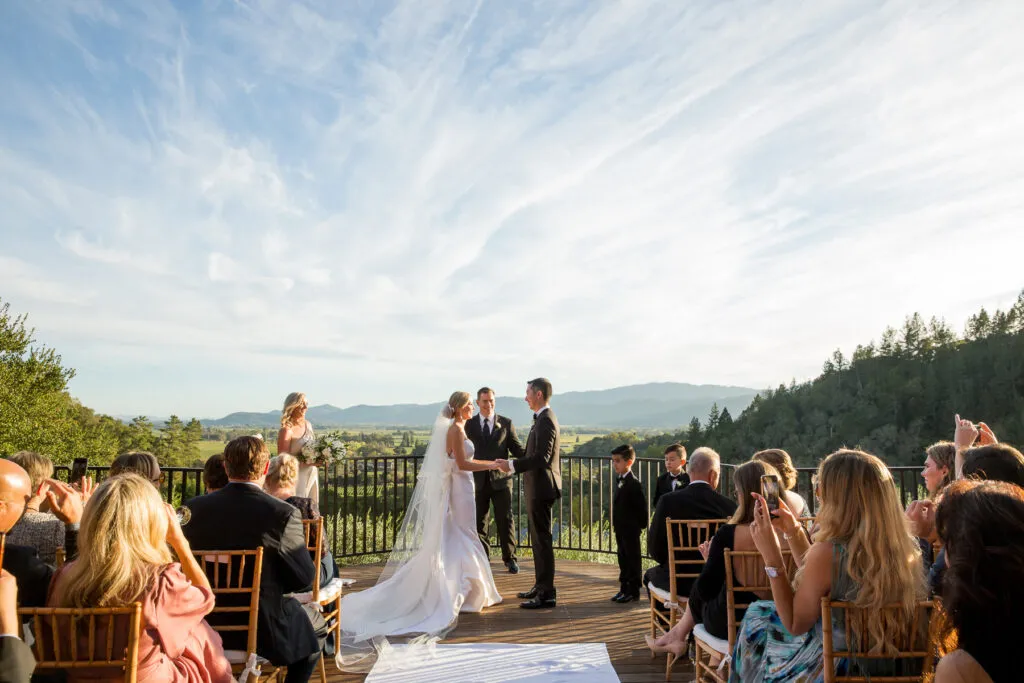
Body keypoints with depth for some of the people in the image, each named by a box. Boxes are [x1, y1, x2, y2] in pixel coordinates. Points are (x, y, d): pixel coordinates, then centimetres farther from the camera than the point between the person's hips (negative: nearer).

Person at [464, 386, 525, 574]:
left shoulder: (506, 423, 4)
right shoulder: (469, 424, 6)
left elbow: (517, 449, 2)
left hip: (500, 479, -1)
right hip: (478, 480, 1)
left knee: (505, 520, 4)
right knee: (479, 522, 9)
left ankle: (510, 558, 18)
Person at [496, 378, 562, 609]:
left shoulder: (546, 420, -18)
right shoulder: (544, 418, 14)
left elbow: (541, 458, -25)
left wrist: (513, 465, -21)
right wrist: (515, 464, 13)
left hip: (541, 488, -11)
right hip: (537, 488, 11)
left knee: (542, 540, -4)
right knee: (539, 539, 17)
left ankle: (546, 594, 3)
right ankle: (541, 586, 28)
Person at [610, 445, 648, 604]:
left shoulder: (634, 484, -19)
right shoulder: (619, 480, 10)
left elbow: (642, 507, -17)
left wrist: (641, 525, -13)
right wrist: (615, 523, 14)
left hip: (631, 529, -9)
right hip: (620, 528, 9)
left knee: (633, 558, 2)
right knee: (623, 558, 15)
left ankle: (633, 591, 11)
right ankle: (624, 588, 25)